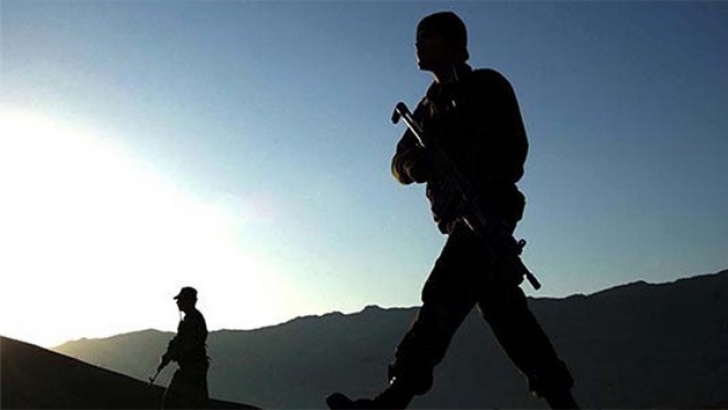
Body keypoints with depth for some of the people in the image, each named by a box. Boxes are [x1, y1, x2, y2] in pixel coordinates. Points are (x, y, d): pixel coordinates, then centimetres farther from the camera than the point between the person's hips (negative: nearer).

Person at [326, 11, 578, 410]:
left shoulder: (486, 86, 3)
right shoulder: (430, 104, 23)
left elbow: (515, 150, -7)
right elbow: (401, 162, 14)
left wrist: (480, 193, -22)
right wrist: (413, 164, -11)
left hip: (487, 210, -7)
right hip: (458, 215, 8)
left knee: (444, 296, -19)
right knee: (505, 310, 7)